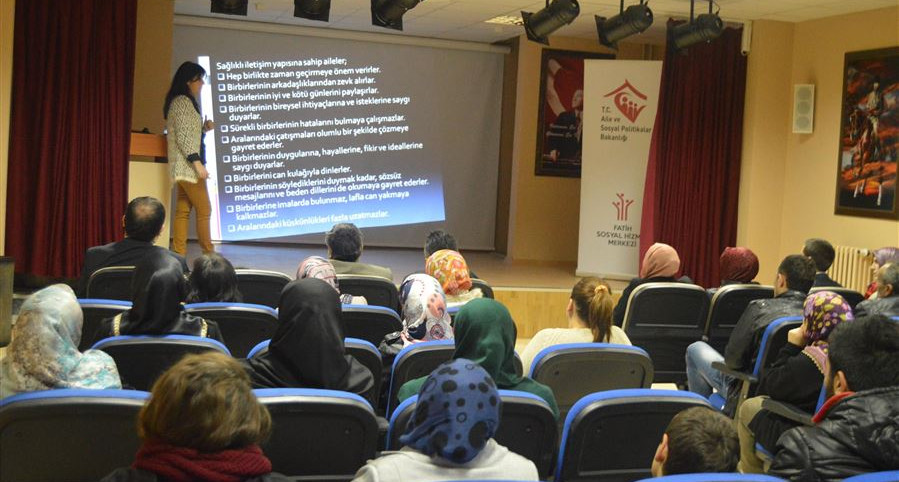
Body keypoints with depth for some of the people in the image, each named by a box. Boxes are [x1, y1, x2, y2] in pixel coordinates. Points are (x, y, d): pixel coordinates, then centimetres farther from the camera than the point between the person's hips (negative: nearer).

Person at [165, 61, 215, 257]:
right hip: (187, 165, -9)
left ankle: (179, 255, 4)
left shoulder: (185, 101, 18)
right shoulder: (182, 101, -12)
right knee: (204, 210, -4)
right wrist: (198, 163, -22)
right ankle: (208, 255, 1)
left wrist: (204, 128, 8)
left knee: (183, 211, 5)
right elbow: (183, 137, -18)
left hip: (183, 167, 9)